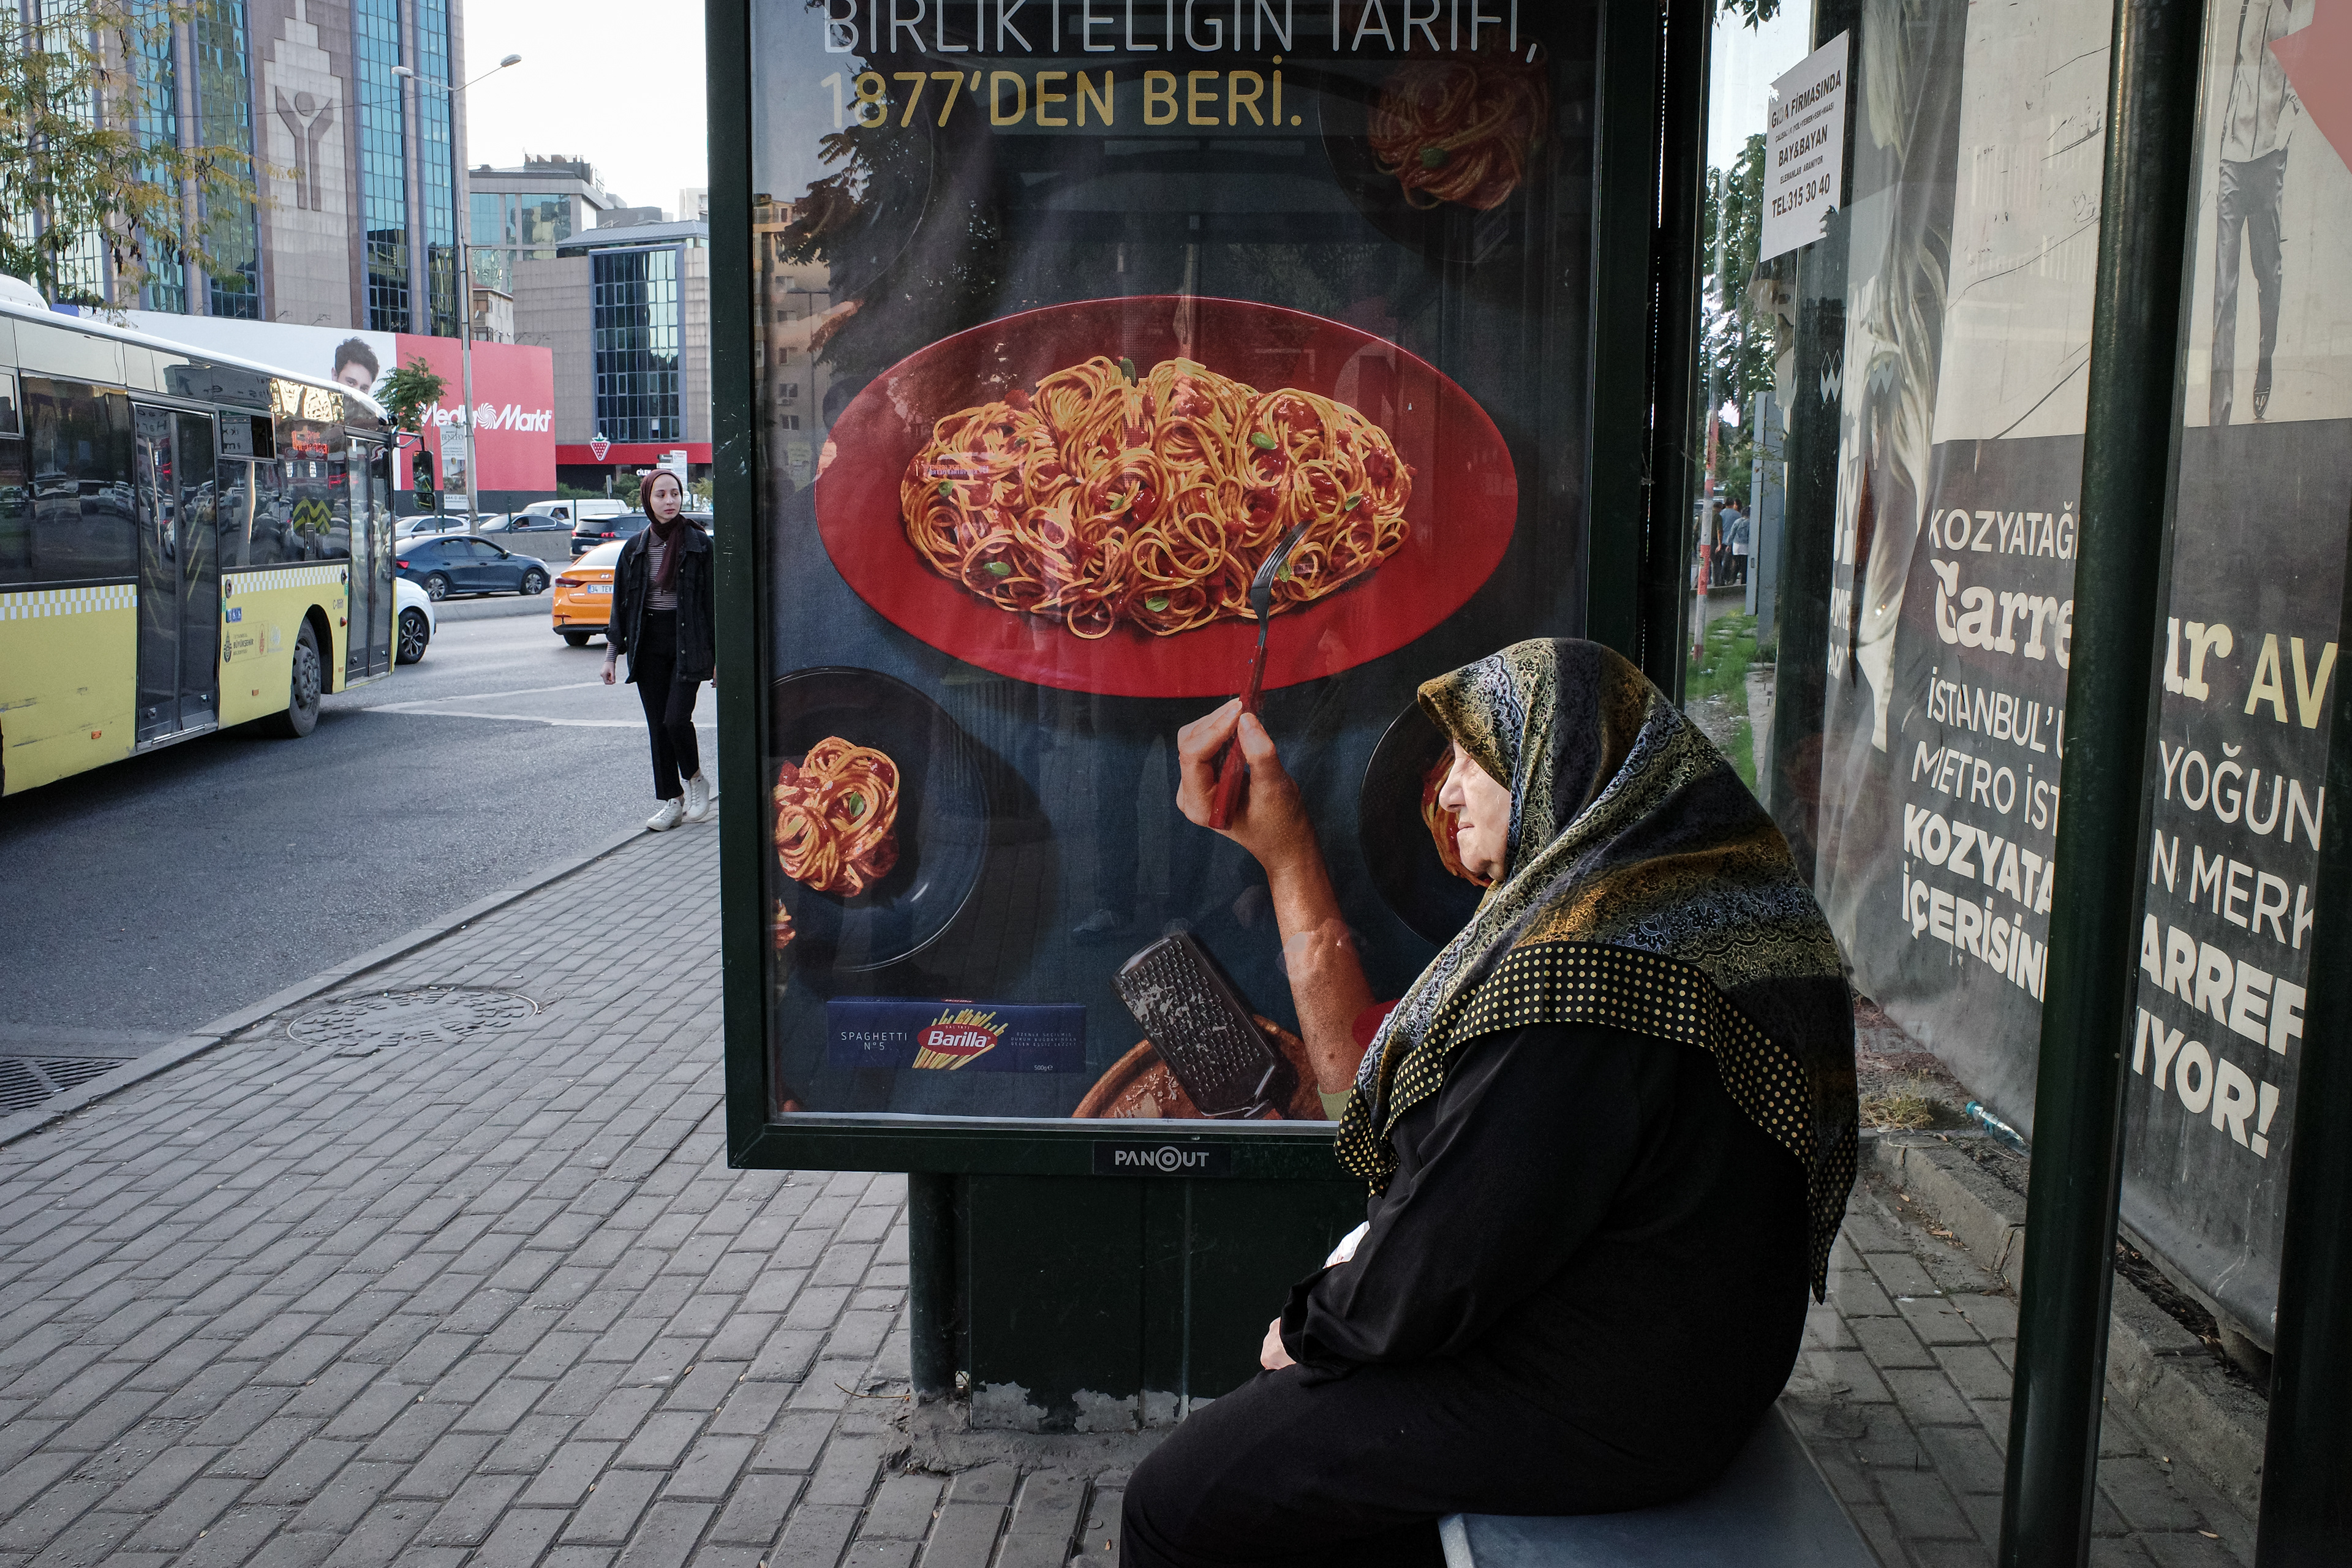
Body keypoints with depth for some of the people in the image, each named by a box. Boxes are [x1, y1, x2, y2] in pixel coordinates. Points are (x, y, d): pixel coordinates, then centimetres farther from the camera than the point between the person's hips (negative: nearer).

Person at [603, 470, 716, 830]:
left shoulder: (699, 545, -2)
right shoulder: (635, 549, 6)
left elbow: (714, 601, -1)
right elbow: (621, 603, 11)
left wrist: (719, 656, -4)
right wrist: (612, 653, 7)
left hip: (688, 643, -3)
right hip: (648, 646, 3)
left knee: (676, 719, -15)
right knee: (658, 726, 4)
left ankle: (695, 780, 12)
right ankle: (669, 801, 13)